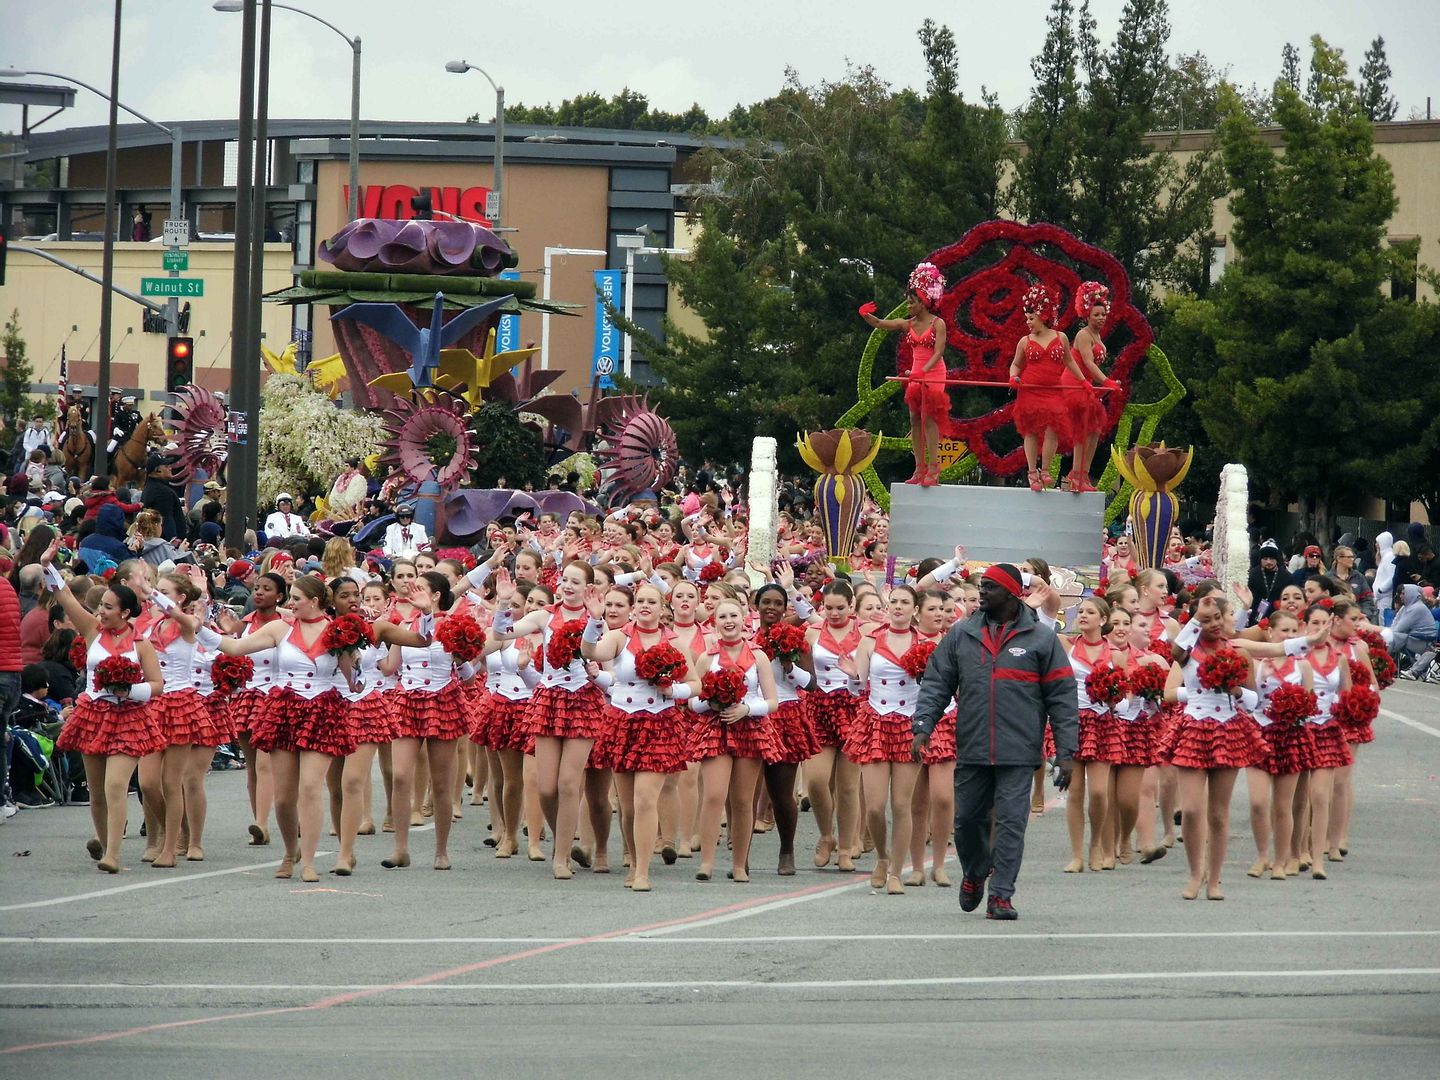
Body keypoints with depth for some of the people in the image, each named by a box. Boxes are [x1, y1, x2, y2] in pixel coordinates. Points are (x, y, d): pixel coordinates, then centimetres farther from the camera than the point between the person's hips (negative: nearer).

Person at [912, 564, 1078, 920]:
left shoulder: (1041, 639, 2)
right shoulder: (961, 636, 10)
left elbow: (1062, 696, 2)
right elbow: (936, 683, 10)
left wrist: (1066, 752, -3)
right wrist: (923, 725, -5)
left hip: (1018, 753, -3)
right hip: (971, 751, 3)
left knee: (1011, 821, -7)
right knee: (967, 819, 11)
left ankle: (1001, 894, -1)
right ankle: (974, 873, 37)